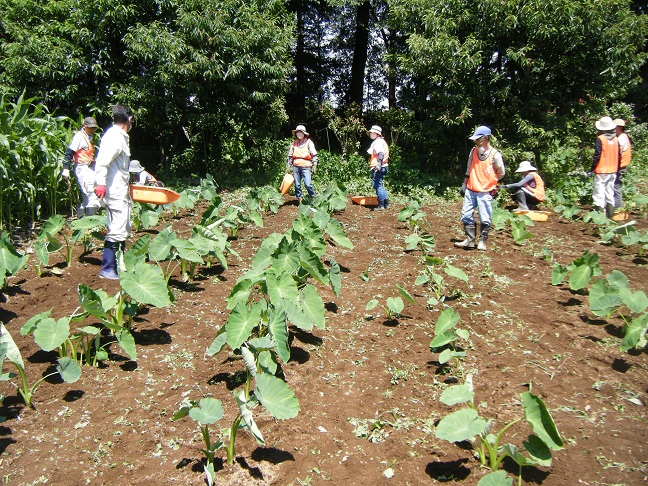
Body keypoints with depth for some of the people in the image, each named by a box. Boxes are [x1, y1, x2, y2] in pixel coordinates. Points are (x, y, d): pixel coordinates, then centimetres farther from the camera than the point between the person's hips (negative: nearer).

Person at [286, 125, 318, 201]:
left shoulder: (309, 142, 3)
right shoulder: (294, 143, 12)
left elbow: (314, 155, 2)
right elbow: (290, 156, 17)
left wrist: (314, 165, -5)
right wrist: (288, 167, 15)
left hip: (305, 166, -4)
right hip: (296, 166, 4)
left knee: (308, 184, -13)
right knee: (297, 184, 6)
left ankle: (313, 198, 3)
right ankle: (299, 199, 17)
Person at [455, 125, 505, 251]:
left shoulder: (495, 155, -7)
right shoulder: (474, 150, 6)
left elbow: (501, 173, 3)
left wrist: (487, 181, 3)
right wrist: (464, 184, 15)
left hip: (485, 192, -5)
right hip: (470, 190, 5)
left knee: (485, 218, 0)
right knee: (466, 215, 5)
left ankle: (482, 241, 13)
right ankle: (470, 240, 14)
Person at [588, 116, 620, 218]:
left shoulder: (600, 139, -12)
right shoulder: (616, 139, 7)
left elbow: (597, 156, -15)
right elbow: (619, 156, 12)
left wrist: (591, 170, -10)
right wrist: (617, 170, 22)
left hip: (601, 171, -6)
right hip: (612, 172, 6)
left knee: (599, 194, -4)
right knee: (610, 193, 13)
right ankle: (610, 214, 18)